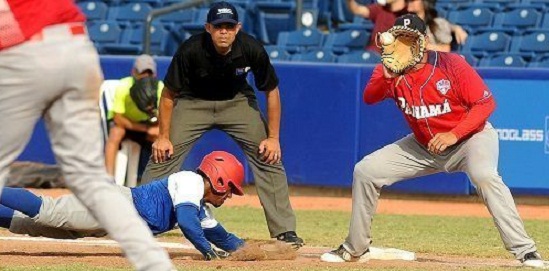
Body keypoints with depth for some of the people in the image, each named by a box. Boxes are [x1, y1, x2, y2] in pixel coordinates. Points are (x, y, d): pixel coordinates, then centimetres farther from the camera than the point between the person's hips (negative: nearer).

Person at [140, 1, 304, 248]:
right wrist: (163, 137, -16)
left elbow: (271, 91, -10)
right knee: (162, 154, -14)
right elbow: (169, 94, -15)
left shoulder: (252, 50, -25)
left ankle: (285, 231, -3)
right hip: (193, 102, -1)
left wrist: (273, 137, -11)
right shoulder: (191, 50, -29)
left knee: (269, 156, -10)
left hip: (237, 102, 1)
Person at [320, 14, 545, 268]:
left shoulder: (451, 65, -21)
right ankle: (355, 248, 14)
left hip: (471, 136, -5)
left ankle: (524, 250, -34)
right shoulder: (390, 71, -10)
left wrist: (453, 135, -31)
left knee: (484, 175, -36)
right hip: (423, 147, 5)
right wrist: (386, 77, -47)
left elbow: (485, 103, -21)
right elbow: (369, 97, -26)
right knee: (364, 171, -1)